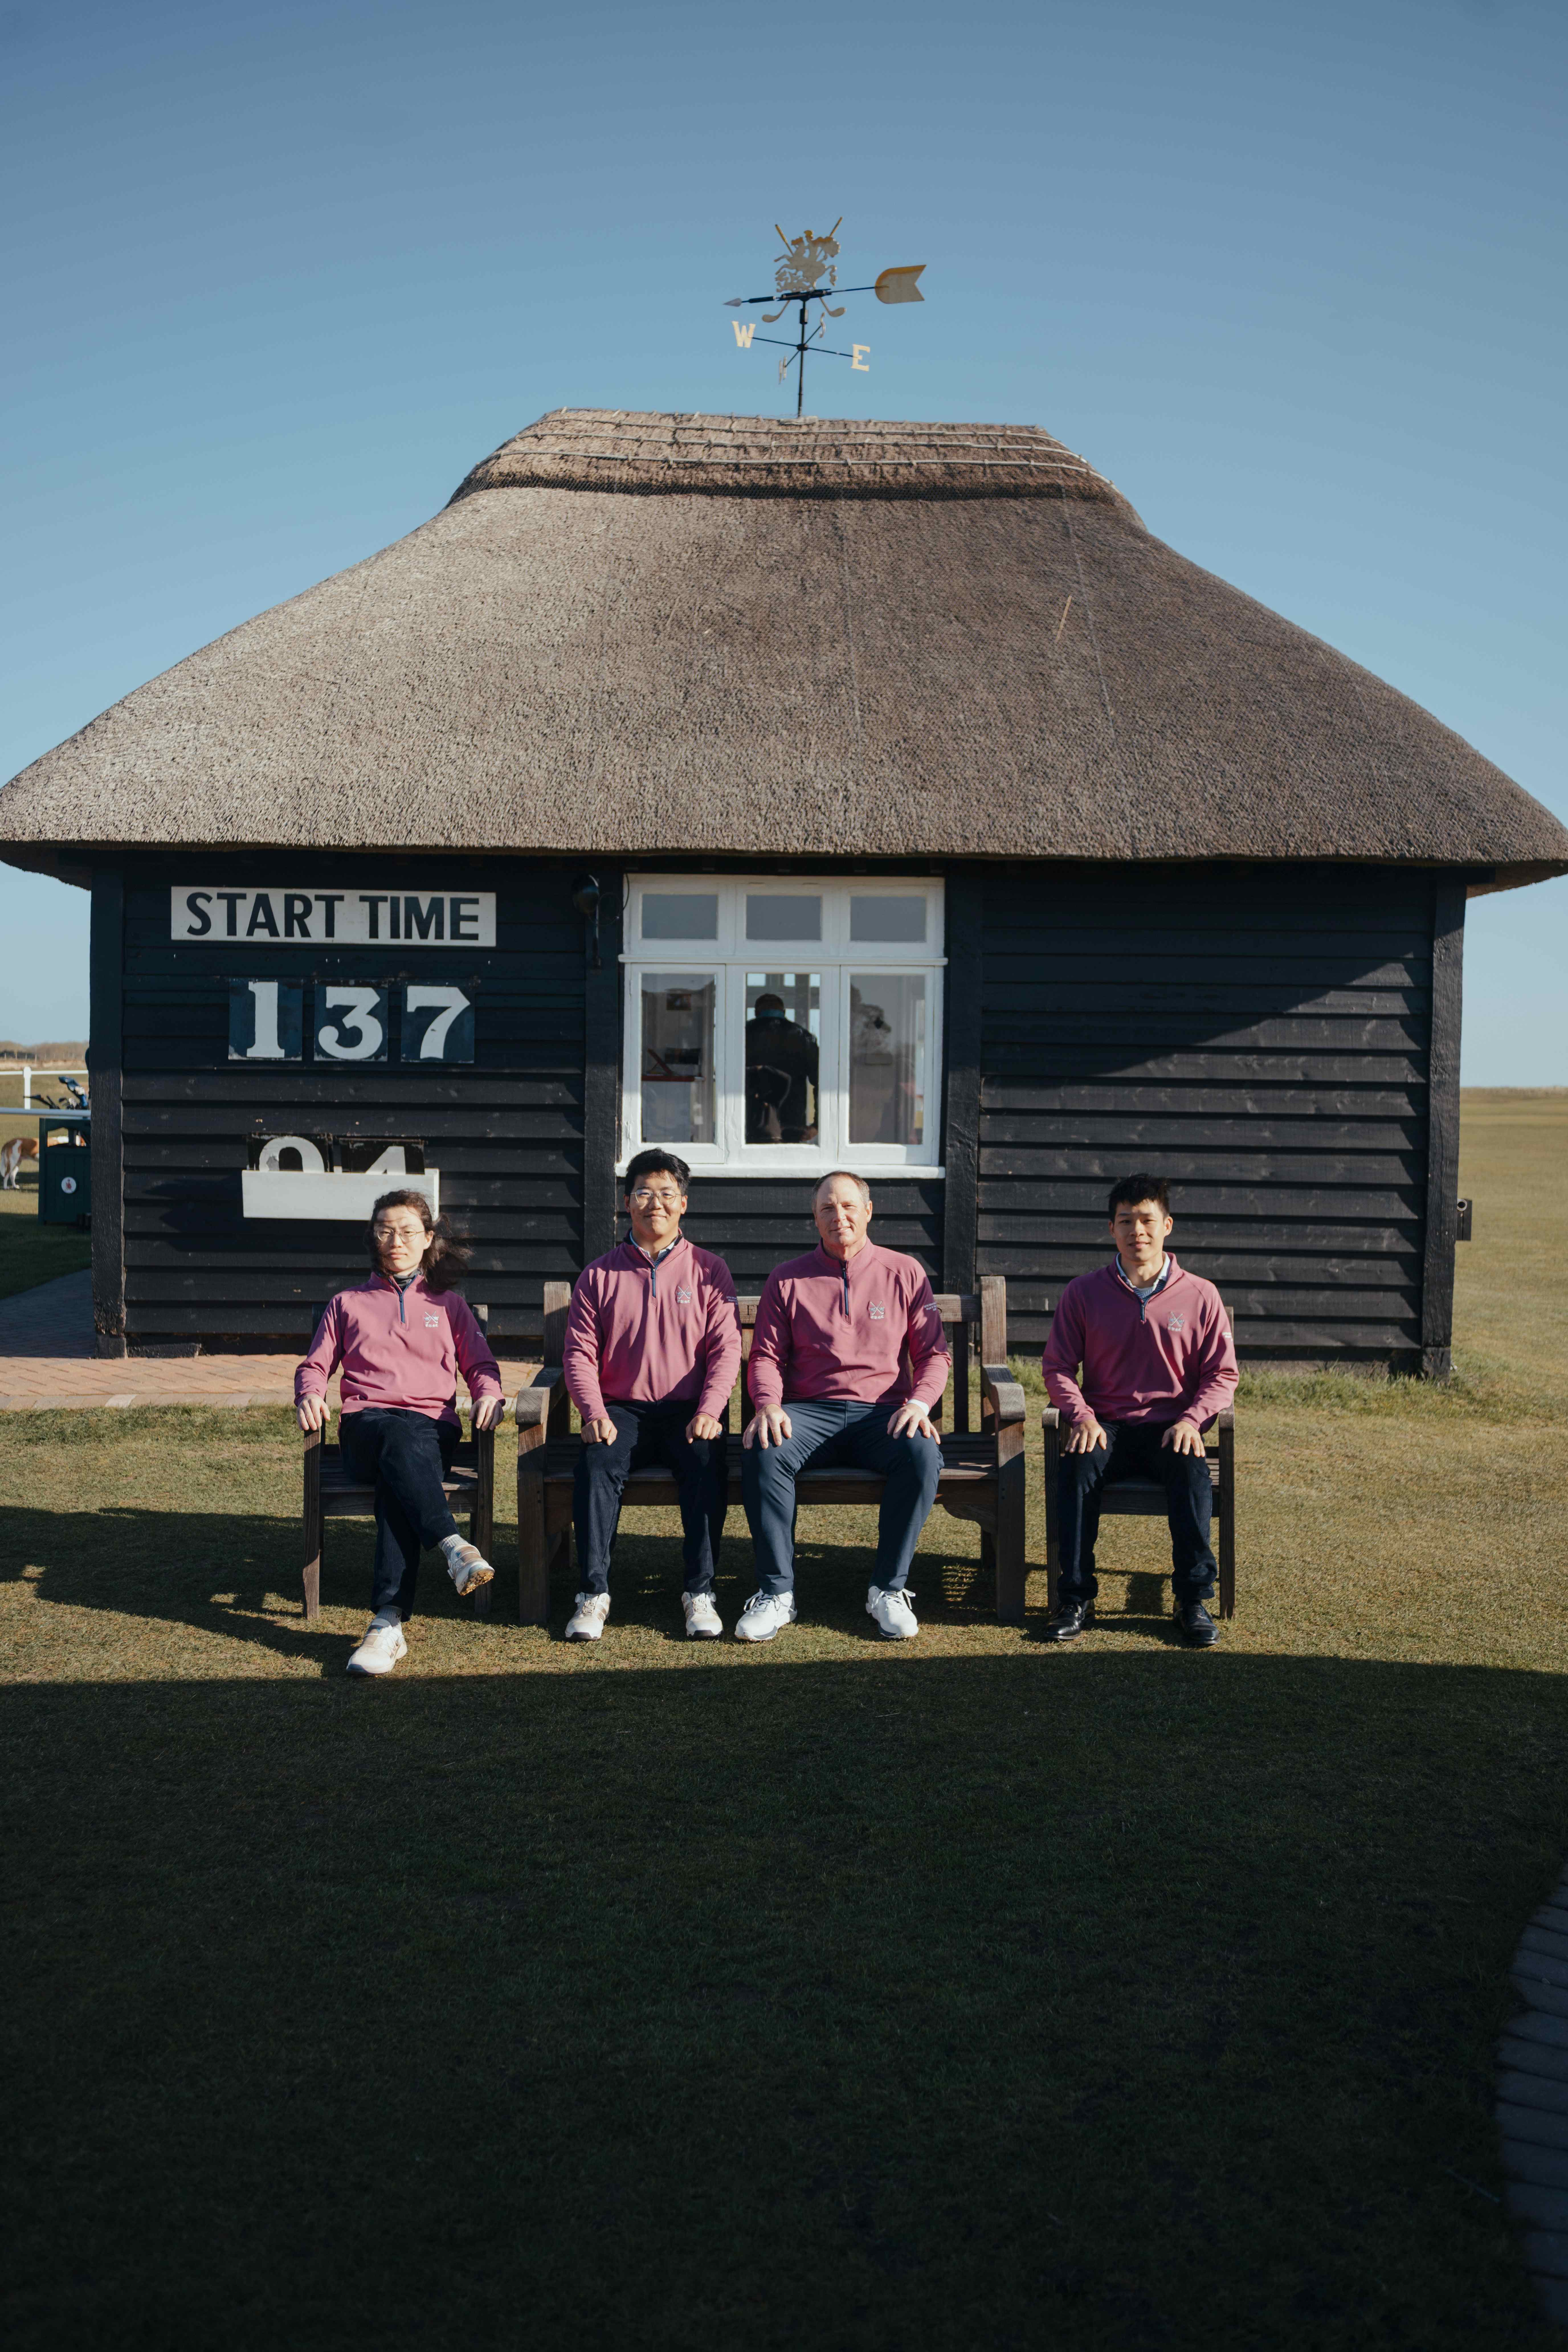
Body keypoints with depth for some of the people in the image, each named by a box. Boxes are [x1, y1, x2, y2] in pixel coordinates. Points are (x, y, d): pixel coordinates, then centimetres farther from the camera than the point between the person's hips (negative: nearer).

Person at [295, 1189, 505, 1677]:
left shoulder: (449, 1305, 26)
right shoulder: (348, 1304, 26)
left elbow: (480, 1364, 20)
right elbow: (315, 1365, 22)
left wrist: (489, 1394, -4)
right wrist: (310, 1394, -2)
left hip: (432, 1426, 0)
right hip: (365, 1425, 0)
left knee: (399, 1482, -37)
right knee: (400, 1439, -40)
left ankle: (389, 1619, -50)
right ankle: (454, 1547, -56)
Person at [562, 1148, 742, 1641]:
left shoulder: (708, 1271, 9)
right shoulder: (599, 1276, 11)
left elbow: (726, 1348, 1)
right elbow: (580, 1353, 6)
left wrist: (708, 1412, -15)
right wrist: (594, 1413, -12)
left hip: (689, 1411, -1)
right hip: (621, 1411, 1)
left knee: (708, 1465, -31)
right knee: (596, 1464, -30)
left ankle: (700, 1592, -25)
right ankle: (594, 1592, -26)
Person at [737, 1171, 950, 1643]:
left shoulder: (904, 1274, 11)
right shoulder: (787, 1280, 12)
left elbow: (934, 1353, 8)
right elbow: (766, 1355, 9)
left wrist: (919, 1402, -11)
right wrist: (768, 1404, -12)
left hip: (883, 1413, 0)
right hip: (809, 1411, 0)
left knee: (922, 1453, -33)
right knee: (762, 1451, -32)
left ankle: (889, 1590, -19)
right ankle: (776, 1593, -22)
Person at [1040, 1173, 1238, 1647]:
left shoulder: (1201, 1296, 4)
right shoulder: (1083, 1293, 5)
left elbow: (1222, 1374, 6)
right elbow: (1057, 1367, 6)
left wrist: (1192, 1419, -11)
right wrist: (1082, 1416, -12)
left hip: (1170, 1427, 0)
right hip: (1105, 1426, 0)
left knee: (1192, 1470, -33)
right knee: (1078, 1467, -32)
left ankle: (1193, 1600, -22)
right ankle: (1075, 1599, -23)